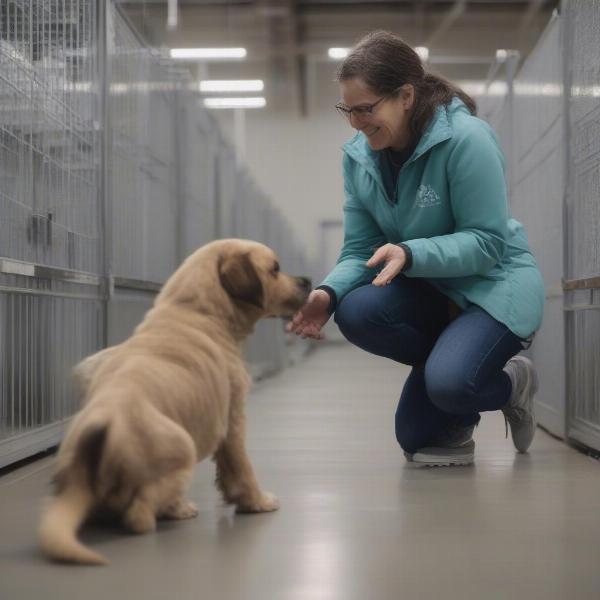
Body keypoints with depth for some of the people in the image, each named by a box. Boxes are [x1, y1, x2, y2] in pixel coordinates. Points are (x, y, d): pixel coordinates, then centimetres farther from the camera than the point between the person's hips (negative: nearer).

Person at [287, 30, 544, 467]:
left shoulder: (466, 138, -21)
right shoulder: (359, 155, -4)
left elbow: (488, 242, -21)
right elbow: (360, 250, -3)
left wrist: (410, 254, -36)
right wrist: (330, 292, -24)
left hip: (496, 283, -6)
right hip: (428, 290, 6)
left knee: (449, 381, -31)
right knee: (356, 312, -25)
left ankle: (511, 383, 5)